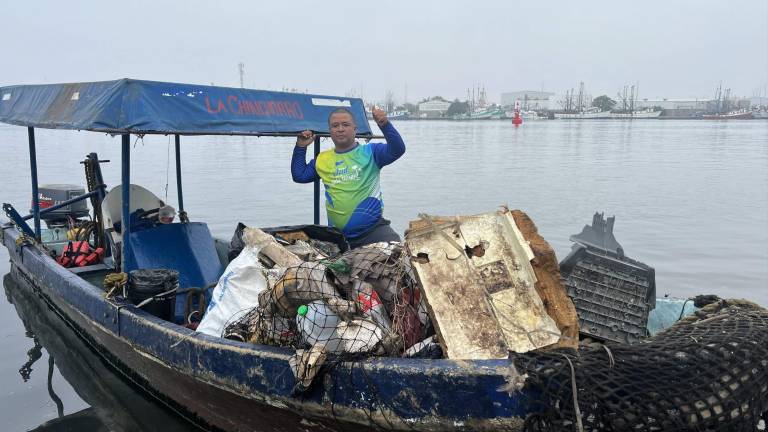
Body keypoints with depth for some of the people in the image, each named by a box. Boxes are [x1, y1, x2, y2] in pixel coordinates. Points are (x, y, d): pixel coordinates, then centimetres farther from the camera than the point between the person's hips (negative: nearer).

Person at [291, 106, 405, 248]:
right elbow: (299, 175, 19)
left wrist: (385, 125, -26)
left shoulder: (370, 152, 1)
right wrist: (300, 148, 11)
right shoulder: (323, 159, 13)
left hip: (373, 228, -4)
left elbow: (397, 149, -12)